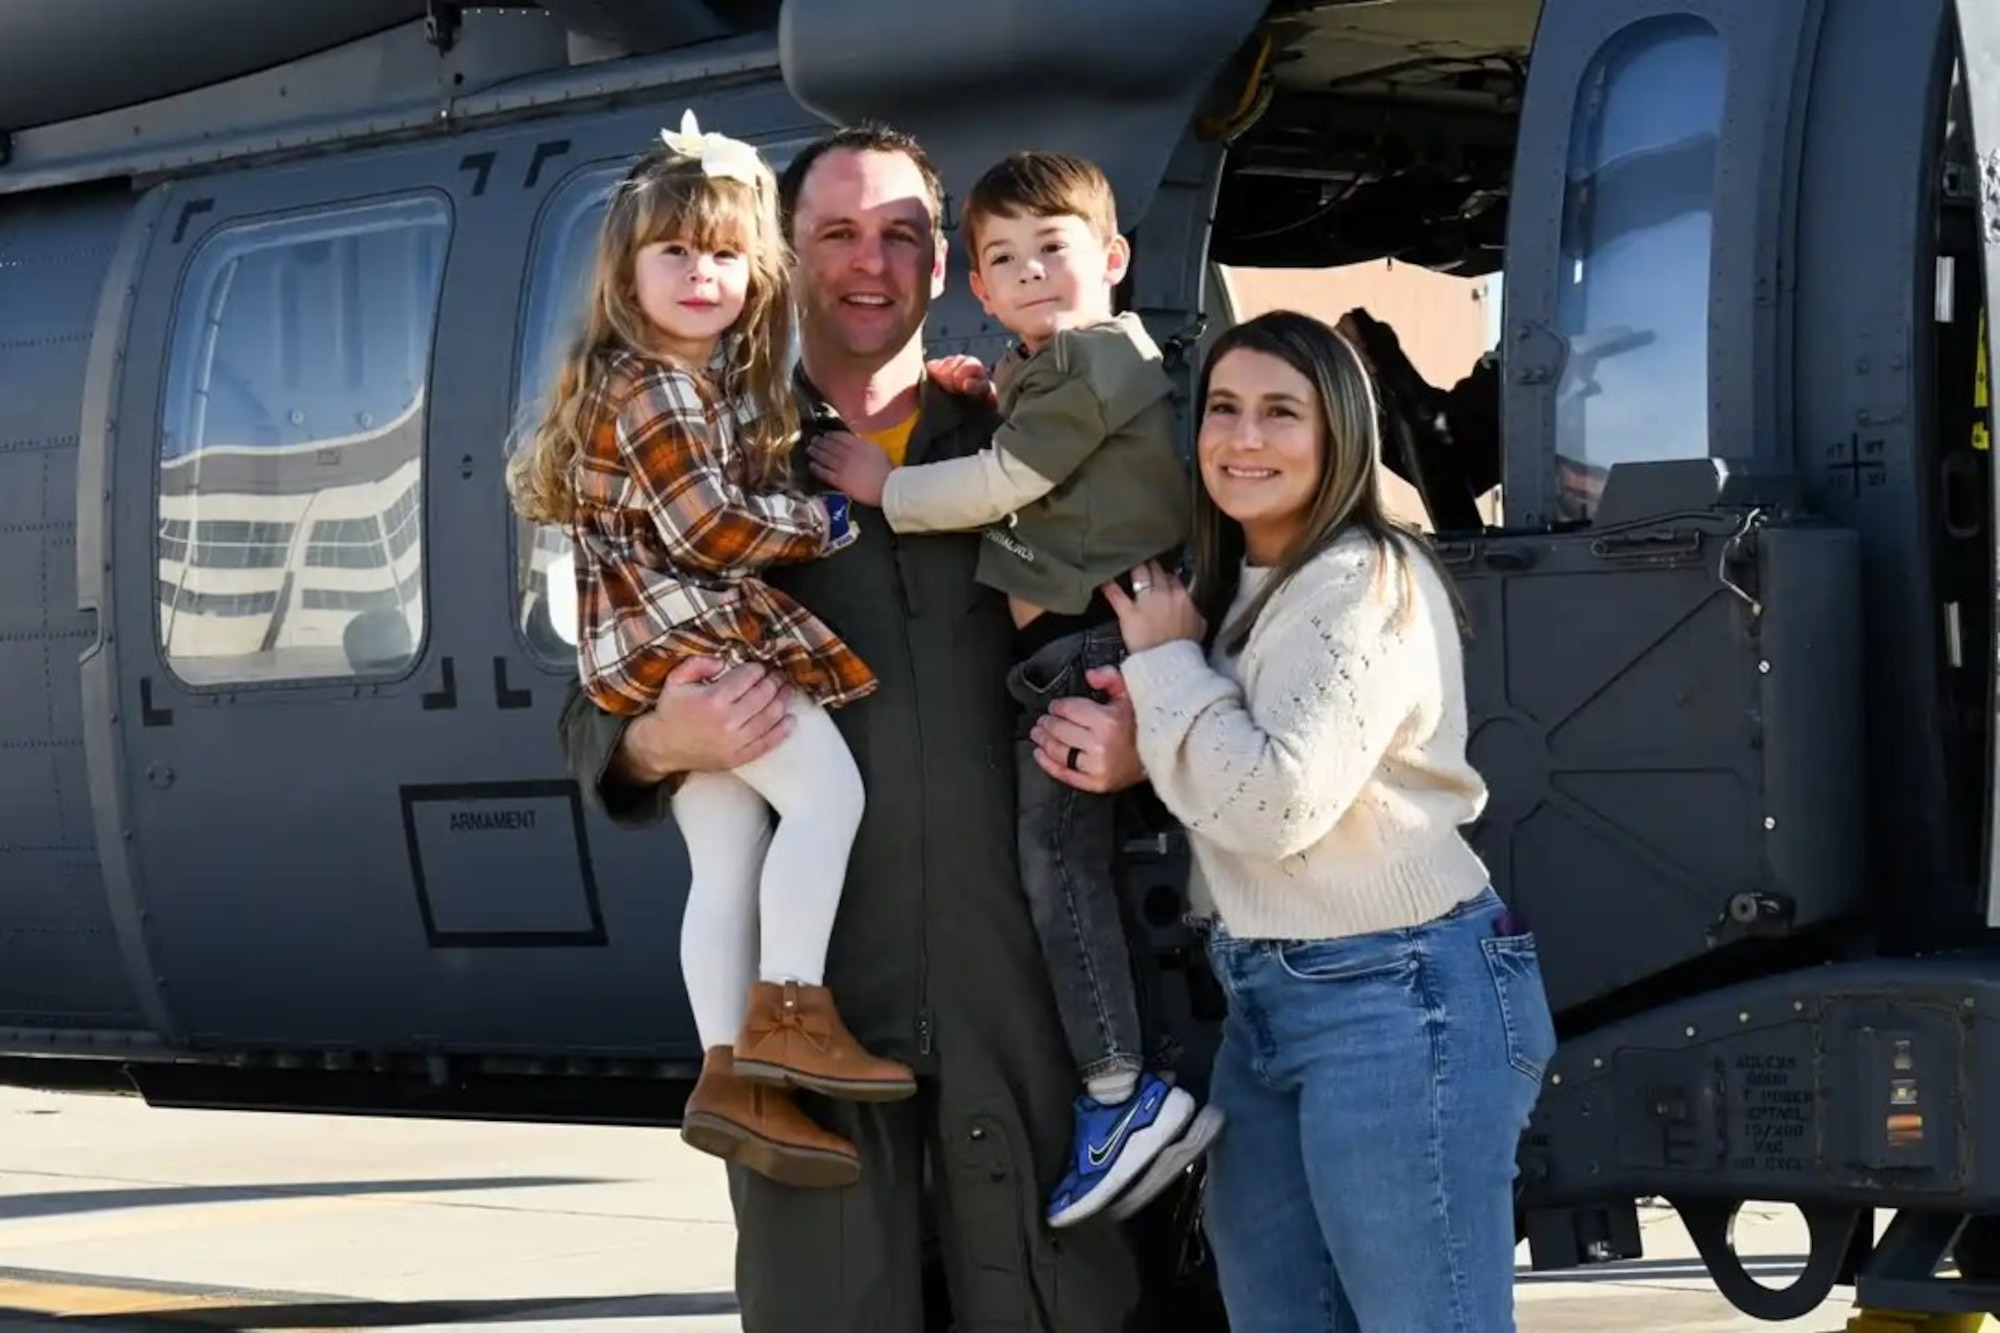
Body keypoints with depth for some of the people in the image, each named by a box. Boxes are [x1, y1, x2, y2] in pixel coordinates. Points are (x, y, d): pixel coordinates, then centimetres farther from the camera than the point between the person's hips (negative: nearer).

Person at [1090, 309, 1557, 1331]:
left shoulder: (1366, 586, -14)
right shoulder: (1236, 587, 15)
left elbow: (1278, 803, -23)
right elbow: (1216, 795, 20)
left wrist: (1165, 662, -11)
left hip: (1397, 1002, -9)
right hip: (1264, 1003, 10)